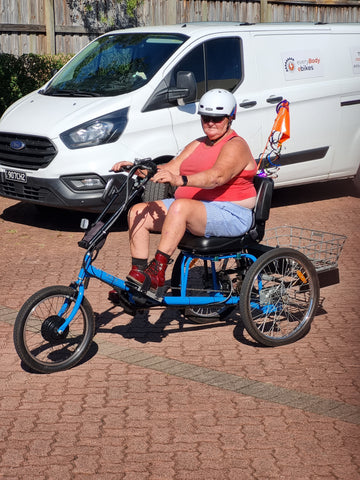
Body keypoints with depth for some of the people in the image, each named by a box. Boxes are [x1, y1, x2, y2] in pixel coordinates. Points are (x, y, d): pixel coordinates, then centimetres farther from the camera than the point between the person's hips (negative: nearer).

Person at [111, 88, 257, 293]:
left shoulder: (236, 146, -8)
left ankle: (157, 271, -34)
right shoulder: (198, 145, 19)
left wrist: (180, 180, -43)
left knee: (180, 207, -37)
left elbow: (217, 176, -28)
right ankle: (139, 273, -10)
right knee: (138, 212, -8)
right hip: (192, 211, 9)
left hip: (231, 216, -9)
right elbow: (171, 168, 10)